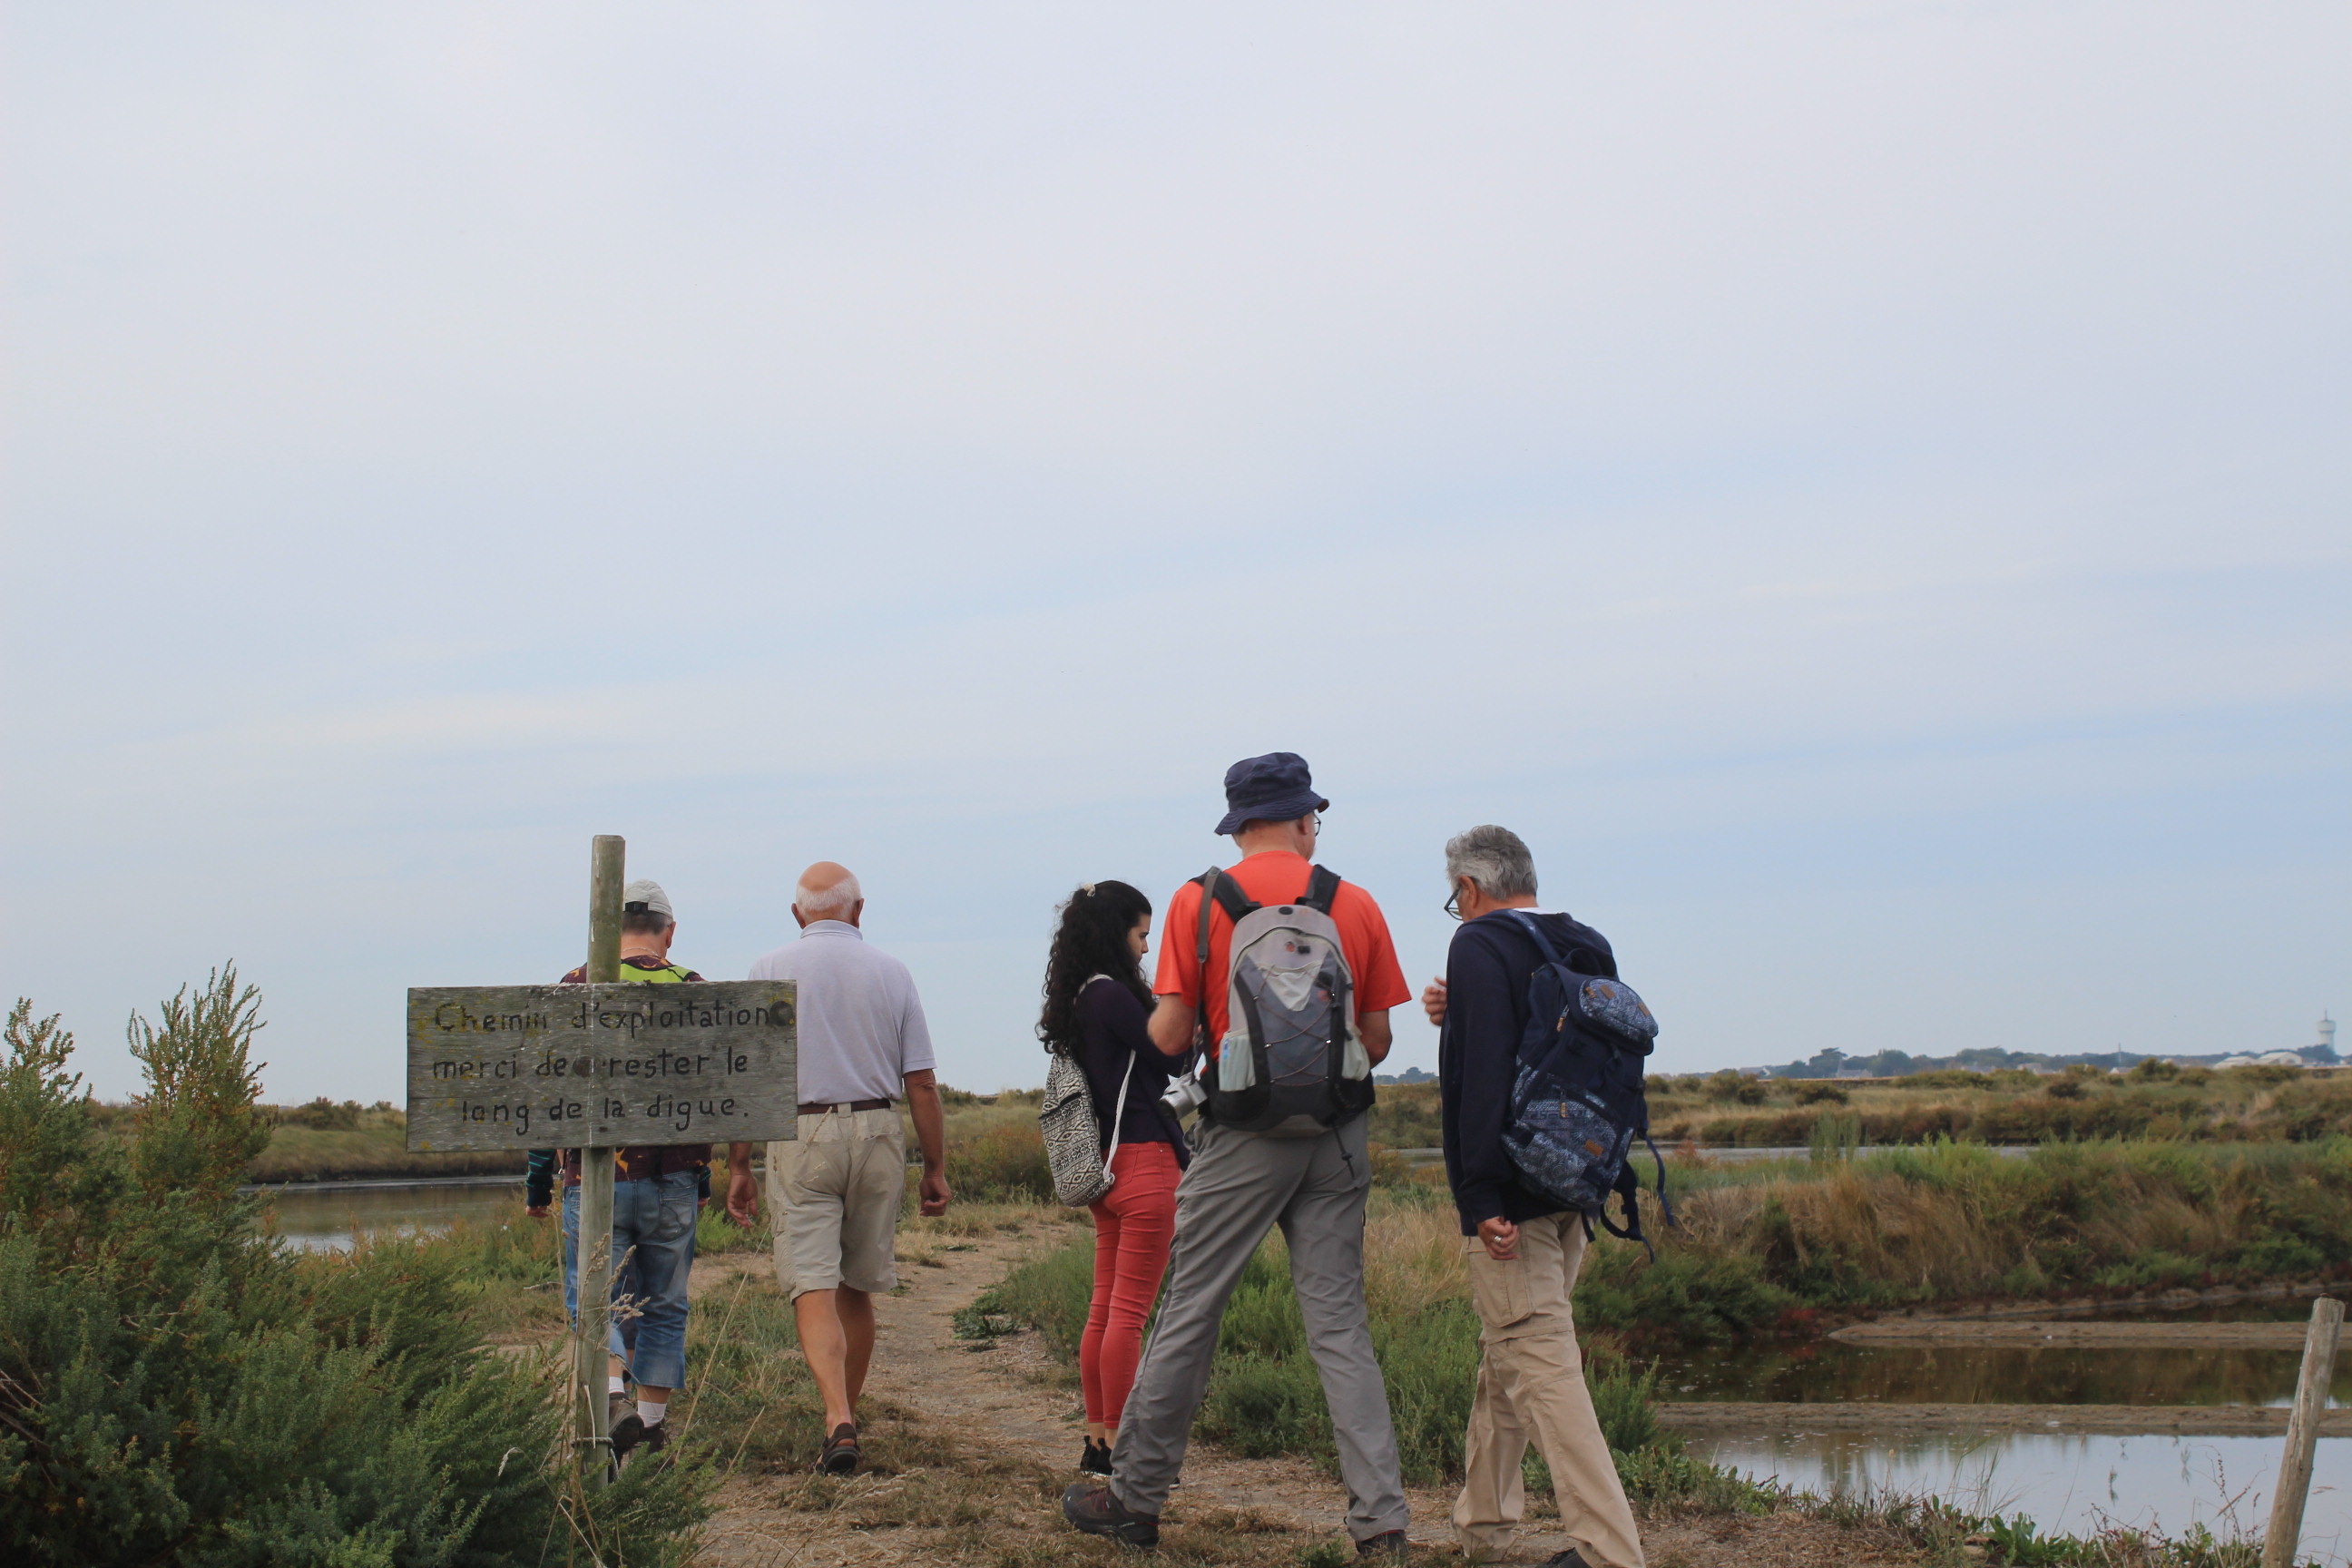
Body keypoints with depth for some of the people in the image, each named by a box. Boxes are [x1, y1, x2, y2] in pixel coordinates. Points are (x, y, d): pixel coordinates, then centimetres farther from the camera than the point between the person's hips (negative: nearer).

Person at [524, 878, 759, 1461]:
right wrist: (739, 1174, 13)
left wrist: (537, 1180, 6)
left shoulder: (576, 989, -1)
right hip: (673, 1183, 2)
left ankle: (614, 1397, -17)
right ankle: (654, 1426, 13)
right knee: (663, 1308, 13)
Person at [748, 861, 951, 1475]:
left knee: (814, 1288, -6)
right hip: (878, 1135, 3)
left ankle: (838, 1420, -22)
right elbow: (922, 1083, 3)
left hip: (801, 1136, -3)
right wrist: (936, 1168, 10)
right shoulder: (891, 972, 5)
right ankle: (847, 1416, 26)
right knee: (857, 1287, 15)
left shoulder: (771, 970, 1)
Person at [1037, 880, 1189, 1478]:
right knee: (1130, 1312, -6)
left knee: (1105, 1307, 12)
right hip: (1143, 1160, -9)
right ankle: (1116, 1448, -4)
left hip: (1105, 1165, 9)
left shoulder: (1078, 999, 13)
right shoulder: (1111, 994, -14)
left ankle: (1096, 1441, 16)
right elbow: (1169, 1057, -9)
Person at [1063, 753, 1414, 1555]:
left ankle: (1134, 1496, 17)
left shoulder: (1199, 902, -4)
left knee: (1189, 1315, 6)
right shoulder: (1357, 905, 3)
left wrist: (1163, 1015, 16)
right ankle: (1381, 1519, 3)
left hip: (1243, 1137, -2)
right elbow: (1377, 1042, 6)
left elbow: (1168, 1038, -7)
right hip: (1337, 1139, 3)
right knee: (1339, 1323, 5)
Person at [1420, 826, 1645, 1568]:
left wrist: (1483, 1196, -22)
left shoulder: (1479, 945, -10)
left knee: (1539, 1364, -9)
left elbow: (1482, 1071, -20)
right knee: (1508, 1350, 21)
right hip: (1575, 1190, 9)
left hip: (1509, 1196, -8)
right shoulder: (1591, 948, 12)